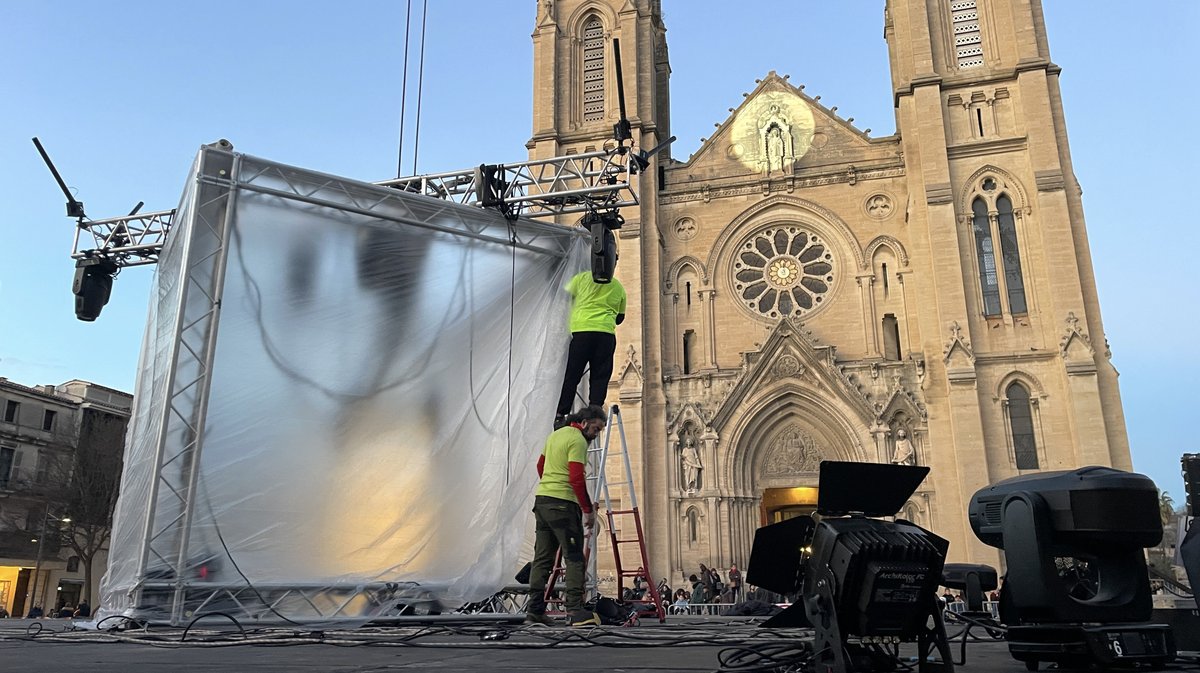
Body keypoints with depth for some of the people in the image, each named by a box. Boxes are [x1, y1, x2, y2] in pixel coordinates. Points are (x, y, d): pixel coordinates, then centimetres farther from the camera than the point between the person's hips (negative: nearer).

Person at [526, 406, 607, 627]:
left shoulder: (555, 435, 19)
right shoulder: (578, 441, -10)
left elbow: (540, 465, 28)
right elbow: (577, 478, -18)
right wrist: (588, 510, -14)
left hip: (541, 500, 9)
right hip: (563, 503, -9)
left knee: (542, 557, 11)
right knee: (574, 557, -7)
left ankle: (535, 610, 12)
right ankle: (575, 610, -14)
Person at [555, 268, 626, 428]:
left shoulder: (583, 277, 8)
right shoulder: (619, 287, 14)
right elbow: (620, 317, 21)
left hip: (581, 329, -1)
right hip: (606, 332, 1)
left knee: (571, 376, 4)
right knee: (600, 377, 6)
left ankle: (560, 415, 4)